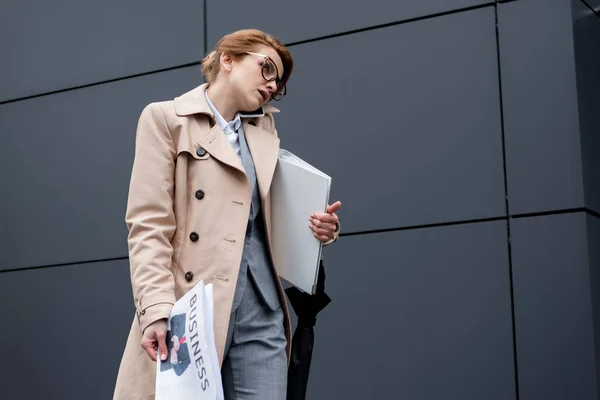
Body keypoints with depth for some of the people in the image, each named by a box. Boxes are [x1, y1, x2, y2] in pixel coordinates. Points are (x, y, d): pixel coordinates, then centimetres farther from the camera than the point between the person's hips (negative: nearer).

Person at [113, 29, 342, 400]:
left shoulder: (266, 130, 19)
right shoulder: (167, 118, 3)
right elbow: (148, 225, -6)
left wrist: (316, 227, 4)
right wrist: (158, 311, -19)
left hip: (262, 311, 5)